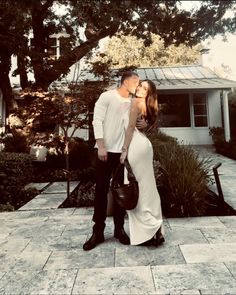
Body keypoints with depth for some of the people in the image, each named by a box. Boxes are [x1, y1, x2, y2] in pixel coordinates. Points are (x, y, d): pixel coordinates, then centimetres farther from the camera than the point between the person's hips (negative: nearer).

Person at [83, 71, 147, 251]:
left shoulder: (133, 104, 12)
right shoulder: (107, 96, -2)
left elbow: (134, 125, 18)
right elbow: (97, 121, -8)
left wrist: (143, 125, -6)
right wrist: (101, 146, -16)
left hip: (124, 152, 5)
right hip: (106, 151, -4)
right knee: (101, 190, 1)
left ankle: (119, 229, 20)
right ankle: (98, 231, 10)